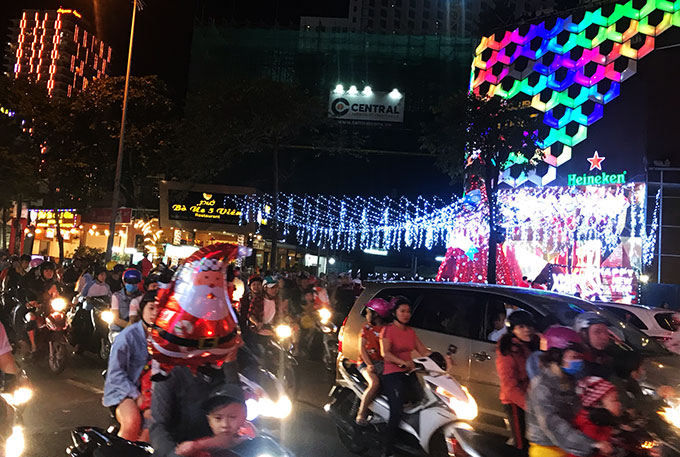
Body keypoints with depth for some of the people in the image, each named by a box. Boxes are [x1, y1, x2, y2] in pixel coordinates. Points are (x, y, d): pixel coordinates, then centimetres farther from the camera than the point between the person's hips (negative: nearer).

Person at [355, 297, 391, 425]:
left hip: (382, 363, 1)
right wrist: (369, 365, -10)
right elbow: (362, 348, 4)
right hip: (366, 362, -1)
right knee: (375, 383, -28)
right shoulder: (366, 327, 12)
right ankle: (361, 414, -17)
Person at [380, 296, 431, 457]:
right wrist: (403, 362, -30)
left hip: (408, 374, 7)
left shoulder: (411, 332, 19)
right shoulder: (388, 330, -2)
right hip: (392, 375, -7)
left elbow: (423, 351, 15)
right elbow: (385, 353, -15)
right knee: (396, 413, -18)